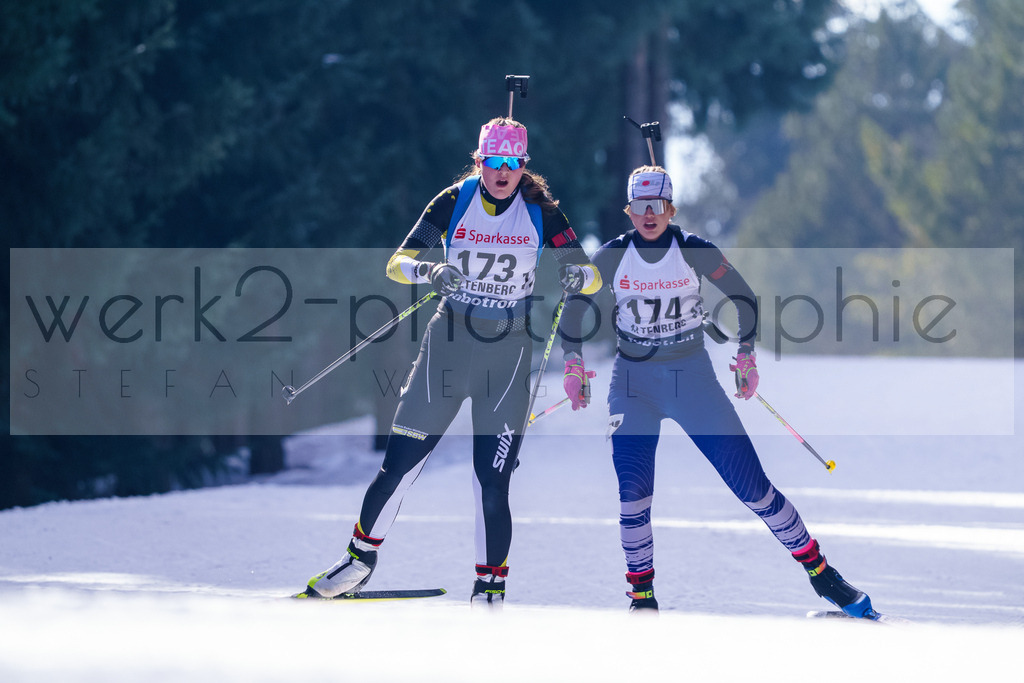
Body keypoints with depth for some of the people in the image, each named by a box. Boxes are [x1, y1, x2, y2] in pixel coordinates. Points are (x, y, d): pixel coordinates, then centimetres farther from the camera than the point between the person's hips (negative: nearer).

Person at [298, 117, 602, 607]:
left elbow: (592, 275, -4)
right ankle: (362, 557, 20)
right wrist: (429, 271, -30)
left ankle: (490, 590, 7)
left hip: (509, 352, -1)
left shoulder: (540, 213, -3)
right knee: (400, 465, 0)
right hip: (449, 344, 1)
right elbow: (397, 263, -8)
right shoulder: (453, 202, -3)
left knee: (492, 483, -6)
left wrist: (577, 275, -29)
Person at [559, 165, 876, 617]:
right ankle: (641, 595, -4)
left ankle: (817, 569, 7)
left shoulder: (693, 251, -8)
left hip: (692, 376, -1)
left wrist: (745, 353, -3)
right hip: (633, 380, 1)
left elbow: (744, 298, 4)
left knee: (748, 479, -4)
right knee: (633, 486, -17)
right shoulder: (613, 257, -5)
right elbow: (573, 308, 7)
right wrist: (573, 362, -3)